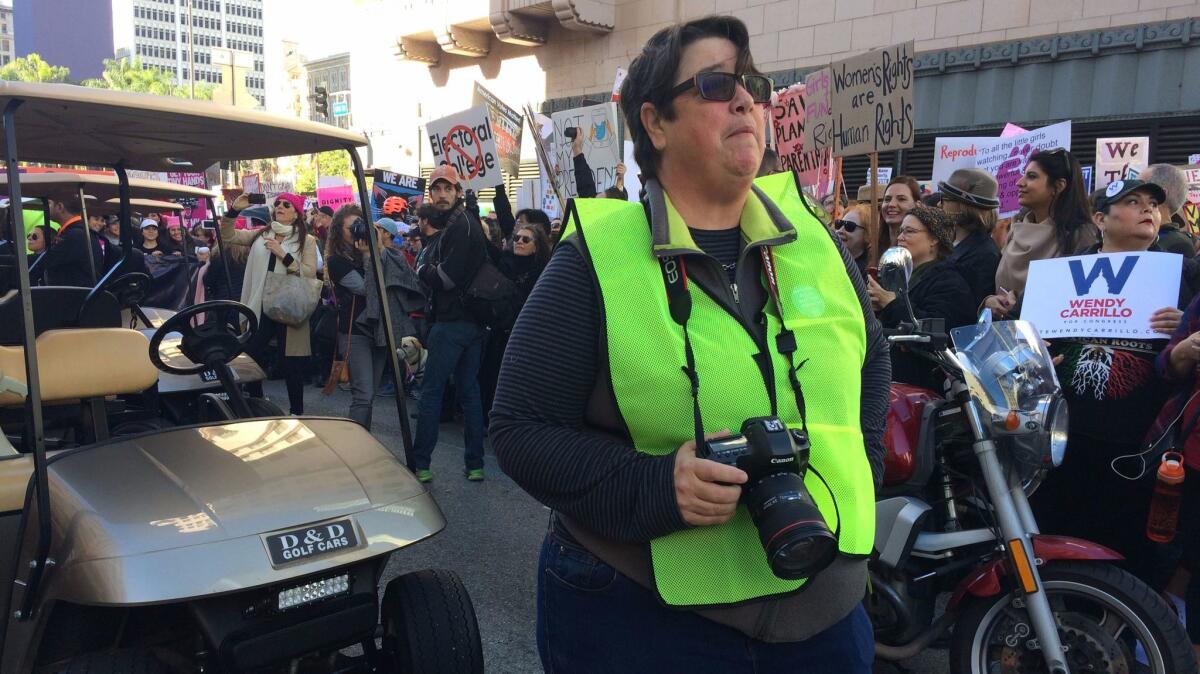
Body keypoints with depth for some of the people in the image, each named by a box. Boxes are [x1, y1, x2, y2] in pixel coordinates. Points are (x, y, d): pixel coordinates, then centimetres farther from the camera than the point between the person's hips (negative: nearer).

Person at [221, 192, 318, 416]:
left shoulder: (307, 240, 0)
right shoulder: (261, 235, 12)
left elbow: (310, 273, -10)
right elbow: (228, 235, 8)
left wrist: (284, 255, -16)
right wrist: (234, 210, -5)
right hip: (260, 307, 4)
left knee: (290, 363, 2)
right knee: (250, 356, 8)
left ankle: (296, 412, 17)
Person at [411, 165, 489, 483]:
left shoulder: (459, 226, -13)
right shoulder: (468, 224, 17)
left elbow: (447, 277, -20)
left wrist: (422, 268, -4)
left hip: (452, 322, -9)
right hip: (472, 321, 9)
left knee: (431, 391, -3)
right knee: (469, 391, 11)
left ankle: (420, 464, 3)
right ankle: (475, 464, 15)